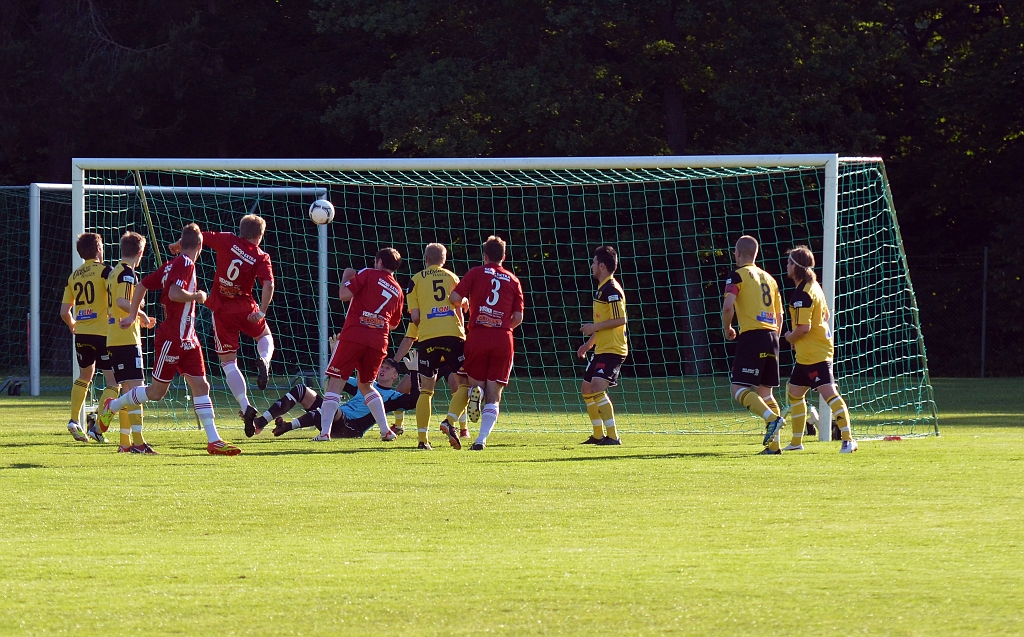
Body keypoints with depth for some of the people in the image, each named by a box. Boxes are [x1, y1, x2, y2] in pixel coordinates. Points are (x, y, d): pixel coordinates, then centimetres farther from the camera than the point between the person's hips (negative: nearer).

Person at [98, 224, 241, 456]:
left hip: (187, 340, 9)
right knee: (157, 391, 3)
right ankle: (111, 407, 24)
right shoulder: (186, 265, -16)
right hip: (171, 338, -9)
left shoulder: (172, 265, 10)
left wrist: (133, 315, 20)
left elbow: (142, 285, 14)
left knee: (201, 386, 1)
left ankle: (213, 441, -3)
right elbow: (174, 293, -31)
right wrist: (197, 296, -15)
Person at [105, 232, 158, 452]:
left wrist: (141, 319, 27)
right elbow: (122, 302, -23)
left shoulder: (114, 272, 18)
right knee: (135, 387, -13)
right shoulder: (128, 273, -10)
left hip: (114, 340, 9)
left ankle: (125, 442, 16)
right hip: (127, 339, -9)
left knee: (127, 389, 14)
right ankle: (137, 441, -20)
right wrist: (141, 314, -9)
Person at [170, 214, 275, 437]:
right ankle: (264, 360, -4)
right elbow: (268, 285, -19)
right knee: (265, 336, 31)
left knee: (228, 362, 6)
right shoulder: (261, 258, -4)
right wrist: (261, 311, -17)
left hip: (222, 310, 0)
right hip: (245, 308, 0)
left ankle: (245, 407, -9)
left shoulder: (227, 241, -2)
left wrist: (177, 245, 22)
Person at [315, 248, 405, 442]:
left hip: (354, 334, -5)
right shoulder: (397, 291, 18)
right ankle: (386, 431, 15)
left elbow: (344, 295, -7)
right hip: (379, 341, 5)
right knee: (366, 385, 23)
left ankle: (324, 432, -12)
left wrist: (346, 277, 11)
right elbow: (394, 324, 25)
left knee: (335, 382, -2)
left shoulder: (368, 275, 3)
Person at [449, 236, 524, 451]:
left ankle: (476, 392, -19)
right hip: (503, 340, 1)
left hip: (477, 337, -1)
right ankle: (481, 439, -13)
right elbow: (518, 318, 8)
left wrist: (462, 304, 19)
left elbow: (454, 298, -5)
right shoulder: (513, 281, 11)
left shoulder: (476, 273, 5)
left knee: (475, 382, 17)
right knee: (493, 396, 4)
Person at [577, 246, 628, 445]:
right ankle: (598, 435, 25)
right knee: (586, 390, 16)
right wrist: (589, 343, 24)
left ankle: (613, 436, -22)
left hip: (612, 350, -11)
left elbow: (620, 320, -22)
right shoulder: (602, 289, 16)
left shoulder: (612, 290, -15)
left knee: (597, 388, -21)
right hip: (601, 350, 11)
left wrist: (595, 327, -18)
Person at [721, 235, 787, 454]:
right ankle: (774, 444, 4)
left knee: (740, 390, -8)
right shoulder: (769, 278, 18)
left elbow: (728, 306, -16)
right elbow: (779, 315, 21)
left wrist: (727, 328, 1)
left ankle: (772, 419, -28)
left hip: (751, 336, -7)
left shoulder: (737, 275, -2)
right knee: (764, 392, 12)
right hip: (771, 337, 7)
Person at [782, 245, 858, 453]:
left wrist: (790, 337, -3)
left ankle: (848, 440, -22)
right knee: (794, 391, 19)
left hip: (813, 354, -11)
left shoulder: (802, 294, -18)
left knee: (828, 392, -15)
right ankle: (797, 442, 27)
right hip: (806, 354, 11)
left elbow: (804, 327, -24)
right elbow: (825, 315, 22)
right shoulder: (814, 286, 12)